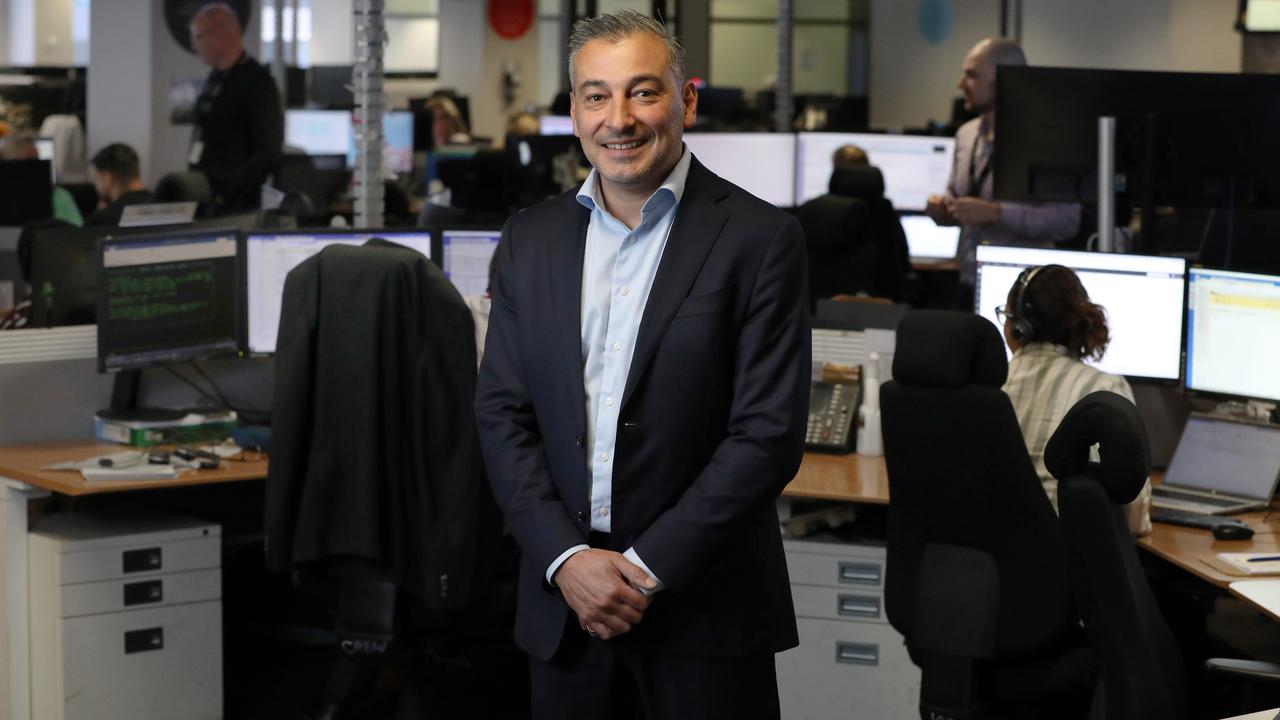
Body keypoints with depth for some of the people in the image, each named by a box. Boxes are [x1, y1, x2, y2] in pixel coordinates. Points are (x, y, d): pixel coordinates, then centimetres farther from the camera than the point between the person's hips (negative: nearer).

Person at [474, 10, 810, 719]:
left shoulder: (760, 239, -6)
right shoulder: (531, 239, 7)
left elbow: (769, 432, -10)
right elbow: (502, 412, 5)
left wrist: (648, 569, -13)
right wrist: (566, 559, -8)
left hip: (705, 612, -3)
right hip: (562, 602, 3)